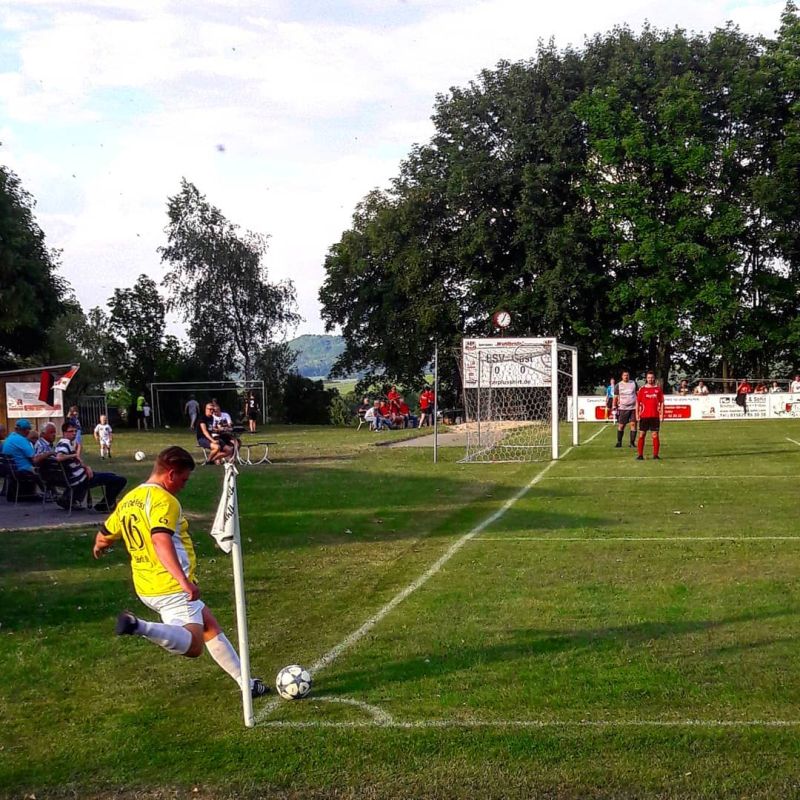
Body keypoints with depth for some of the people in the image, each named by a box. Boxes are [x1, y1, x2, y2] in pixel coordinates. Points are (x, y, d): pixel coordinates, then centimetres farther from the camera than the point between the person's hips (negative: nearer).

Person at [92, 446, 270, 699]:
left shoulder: (128, 500, 12)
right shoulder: (164, 500, -15)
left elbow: (103, 536, 22)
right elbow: (161, 541, -31)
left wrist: (99, 548, 47)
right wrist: (184, 580, -39)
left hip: (147, 587, 10)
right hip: (170, 587, -10)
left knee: (209, 625, 18)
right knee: (192, 647, -16)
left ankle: (244, 682, 20)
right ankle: (140, 626, -29)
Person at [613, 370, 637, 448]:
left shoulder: (634, 383, 9)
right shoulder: (618, 385, 5)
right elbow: (616, 397, 6)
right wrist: (614, 407, -1)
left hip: (633, 407, 1)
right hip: (623, 408, -1)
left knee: (633, 424, -4)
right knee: (621, 425, 0)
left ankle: (632, 442, 2)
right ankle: (619, 442, 12)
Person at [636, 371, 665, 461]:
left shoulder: (658, 389, 6)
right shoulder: (642, 389, 5)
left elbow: (661, 402, 8)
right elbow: (638, 402, 6)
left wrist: (661, 414, 0)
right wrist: (637, 414, -2)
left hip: (655, 416, 0)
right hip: (644, 416, 0)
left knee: (655, 435, 1)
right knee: (641, 435, -1)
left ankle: (655, 454, 7)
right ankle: (640, 455, 3)